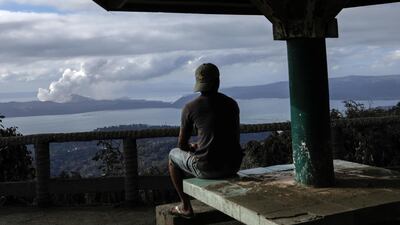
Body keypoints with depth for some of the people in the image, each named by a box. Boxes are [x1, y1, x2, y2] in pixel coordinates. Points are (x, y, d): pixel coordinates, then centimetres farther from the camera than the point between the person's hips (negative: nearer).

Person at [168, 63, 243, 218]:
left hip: (206, 169, -4)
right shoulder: (232, 104, 8)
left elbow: (182, 144, 2)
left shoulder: (190, 108, -5)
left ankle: (185, 207, 25)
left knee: (173, 155, 24)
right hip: (233, 167, 4)